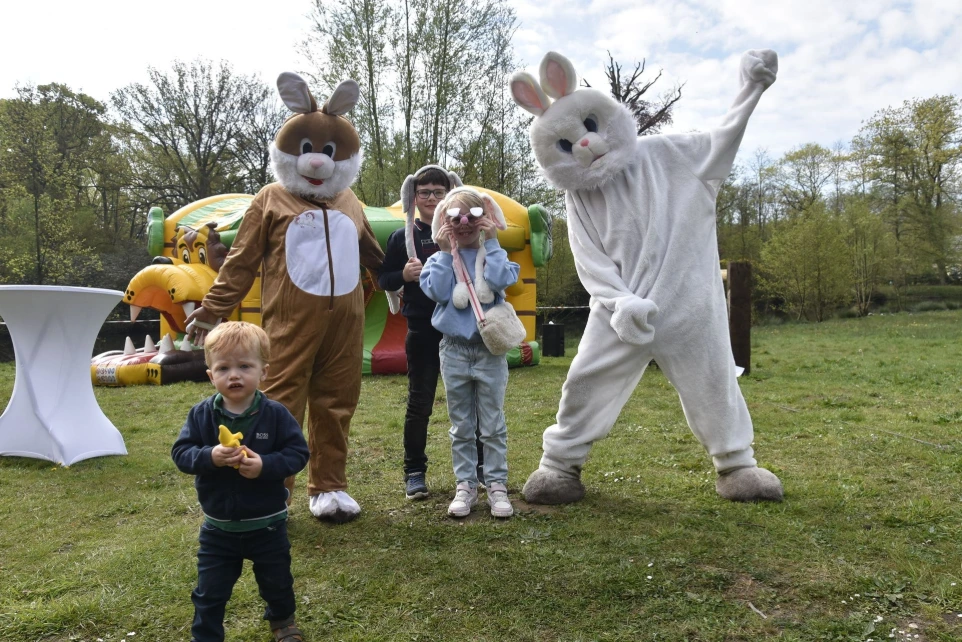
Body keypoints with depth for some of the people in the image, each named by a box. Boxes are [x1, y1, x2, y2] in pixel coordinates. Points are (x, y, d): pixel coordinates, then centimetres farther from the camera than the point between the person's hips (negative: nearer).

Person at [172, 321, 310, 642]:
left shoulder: (275, 414, -15)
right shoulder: (201, 415, -9)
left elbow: (298, 453, -15)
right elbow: (181, 453, -11)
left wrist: (265, 465, -31)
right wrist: (210, 457, -30)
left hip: (267, 524, 0)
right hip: (218, 527, 1)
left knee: (276, 581, 21)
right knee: (210, 590, 11)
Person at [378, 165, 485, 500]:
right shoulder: (402, 237, 3)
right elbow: (383, 280, 5)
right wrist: (403, 275, -14)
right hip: (422, 331, -1)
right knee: (419, 403, 6)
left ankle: (480, 465, 25)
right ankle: (414, 472, 19)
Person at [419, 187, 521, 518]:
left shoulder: (493, 254, 4)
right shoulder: (440, 258, 5)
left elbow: (500, 280, -17)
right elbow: (437, 292, -12)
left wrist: (491, 243, -11)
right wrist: (446, 252, -10)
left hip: (489, 348, -1)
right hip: (454, 350, 1)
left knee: (493, 425, 4)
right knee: (461, 426, 9)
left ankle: (497, 485, 13)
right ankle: (465, 485, 18)